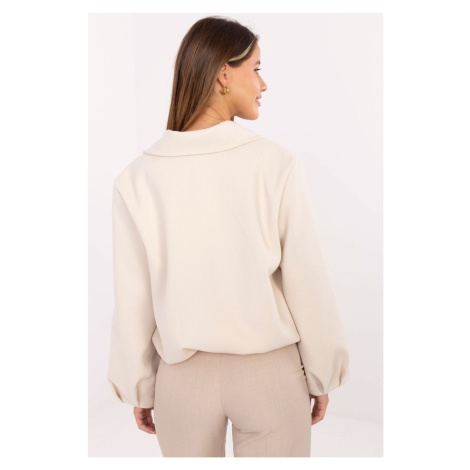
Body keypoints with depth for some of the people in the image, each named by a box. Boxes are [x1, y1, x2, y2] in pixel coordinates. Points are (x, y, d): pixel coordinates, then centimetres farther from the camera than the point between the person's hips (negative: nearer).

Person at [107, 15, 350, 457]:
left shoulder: (137, 178, -9)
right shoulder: (277, 164, -15)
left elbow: (132, 300, -5)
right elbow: (308, 283, -10)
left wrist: (139, 388, 9)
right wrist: (322, 375, 5)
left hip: (184, 373, 2)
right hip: (271, 371, -1)